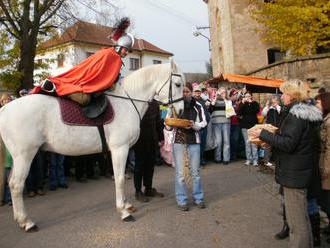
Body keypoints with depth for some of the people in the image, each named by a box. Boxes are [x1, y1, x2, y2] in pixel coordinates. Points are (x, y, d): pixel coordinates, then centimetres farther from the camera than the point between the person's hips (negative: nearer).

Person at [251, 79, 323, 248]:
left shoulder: (296, 114, -18)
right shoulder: (307, 112, 12)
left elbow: (288, 144, -24)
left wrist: (263, 134, -17)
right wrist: (270, 137, 10)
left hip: (293, 174, -10)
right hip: (302, 171, 10)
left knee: (296, 220, -1)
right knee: (302, 216, 22)